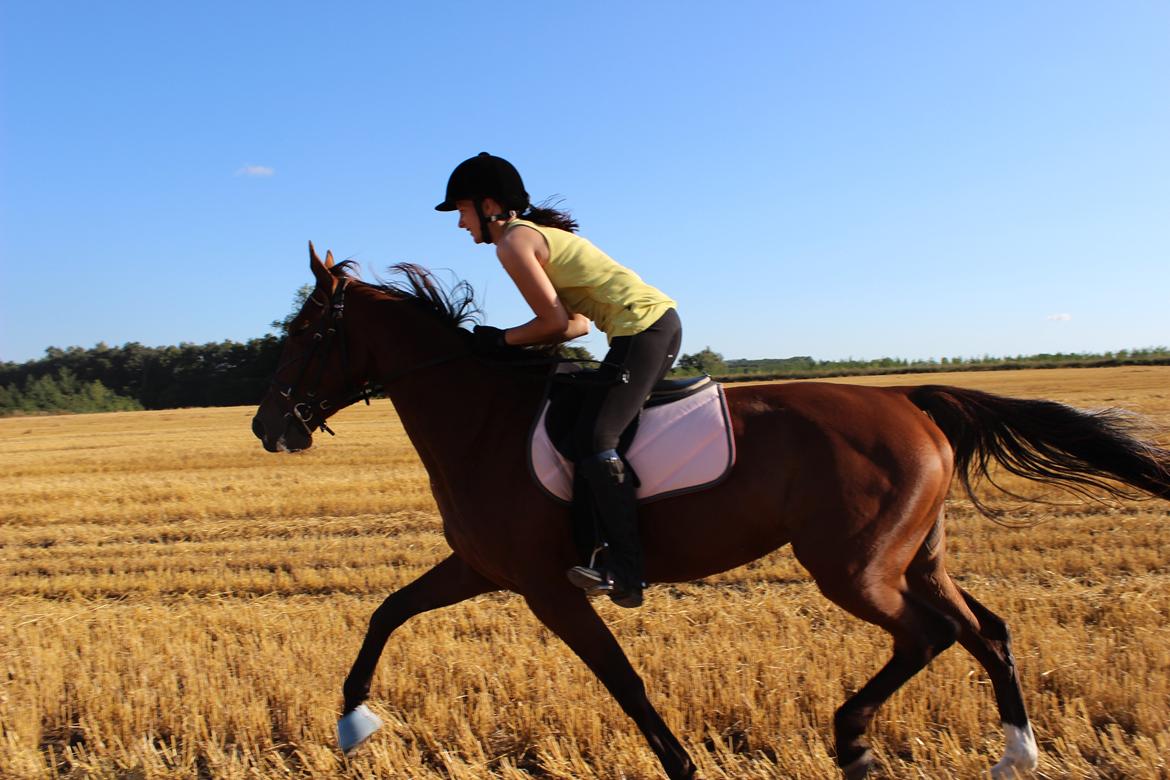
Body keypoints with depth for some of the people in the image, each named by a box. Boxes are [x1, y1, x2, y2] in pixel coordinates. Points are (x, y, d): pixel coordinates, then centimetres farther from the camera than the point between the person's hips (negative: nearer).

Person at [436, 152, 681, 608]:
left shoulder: (513, 242, -6)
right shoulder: (540, 232, 24)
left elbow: (555, 322, -11)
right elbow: (577, 323, 21)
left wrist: (501, 340, 2)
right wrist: (512, 342, 13)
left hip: (641, 327, -11)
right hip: (662, 320, 11)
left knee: (593, 438, -15)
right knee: (594, 431, 18)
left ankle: (625, 574, -17)